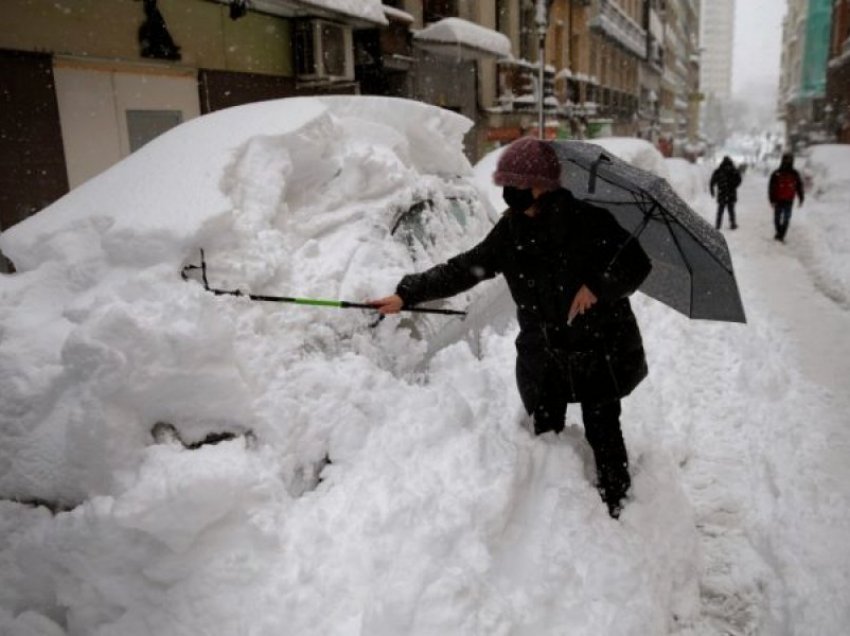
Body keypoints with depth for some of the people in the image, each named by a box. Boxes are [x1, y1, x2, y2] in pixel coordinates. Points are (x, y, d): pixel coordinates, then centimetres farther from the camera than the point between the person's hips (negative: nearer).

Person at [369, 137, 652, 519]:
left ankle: (616, 509, 26)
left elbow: (638, 258, -9)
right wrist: (407, 294, -1)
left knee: (602, 431, 5)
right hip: (544, 353, 5)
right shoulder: (511, 230, 1)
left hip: (599, 347, -4)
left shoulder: (587, 217, -14)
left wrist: (597, 287, -22)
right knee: (545, 434, 11)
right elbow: (465, 269, 3)